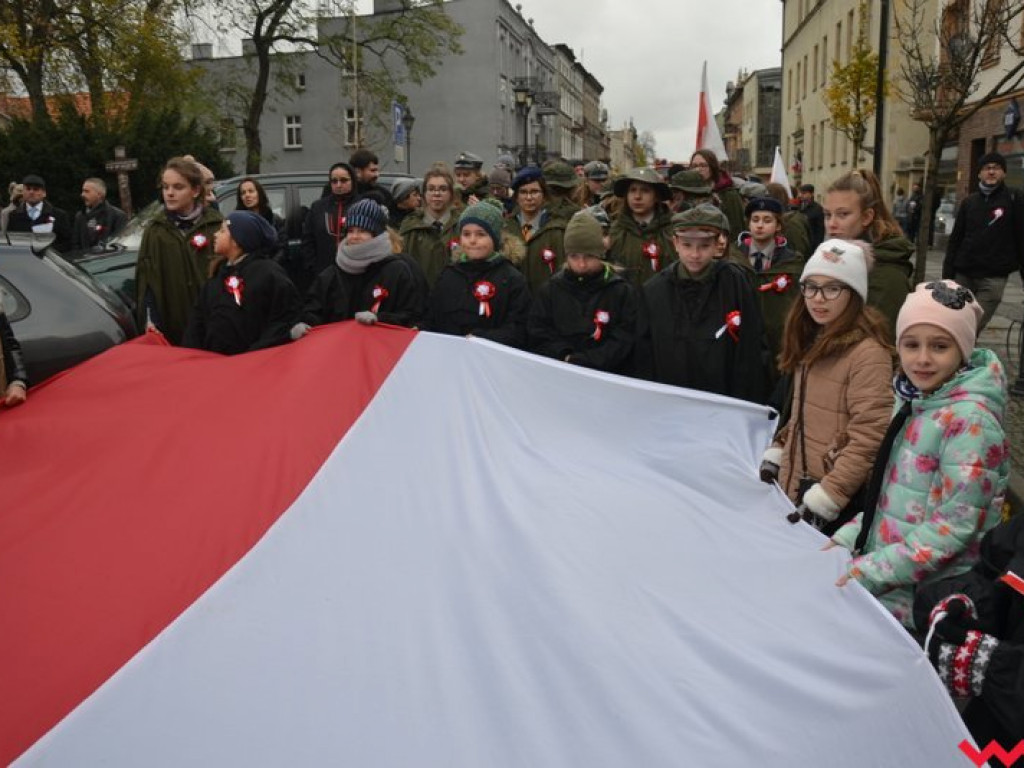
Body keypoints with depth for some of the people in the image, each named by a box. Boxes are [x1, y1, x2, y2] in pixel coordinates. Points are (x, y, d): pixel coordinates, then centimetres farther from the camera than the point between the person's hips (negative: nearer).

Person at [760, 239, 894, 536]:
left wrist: (826, 496, -21)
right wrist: (776, 455, 11)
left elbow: (868, 439, -21)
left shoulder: (867, 352, -18)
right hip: (791, 487, 8)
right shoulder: (811, 341, 9)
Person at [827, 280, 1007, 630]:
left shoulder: (969, 419, -18)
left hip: (927, 596, -7)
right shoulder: (915, 400, 5)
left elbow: (953, 527, -19)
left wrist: (869, 572, -19)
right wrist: (847, 539, 4)